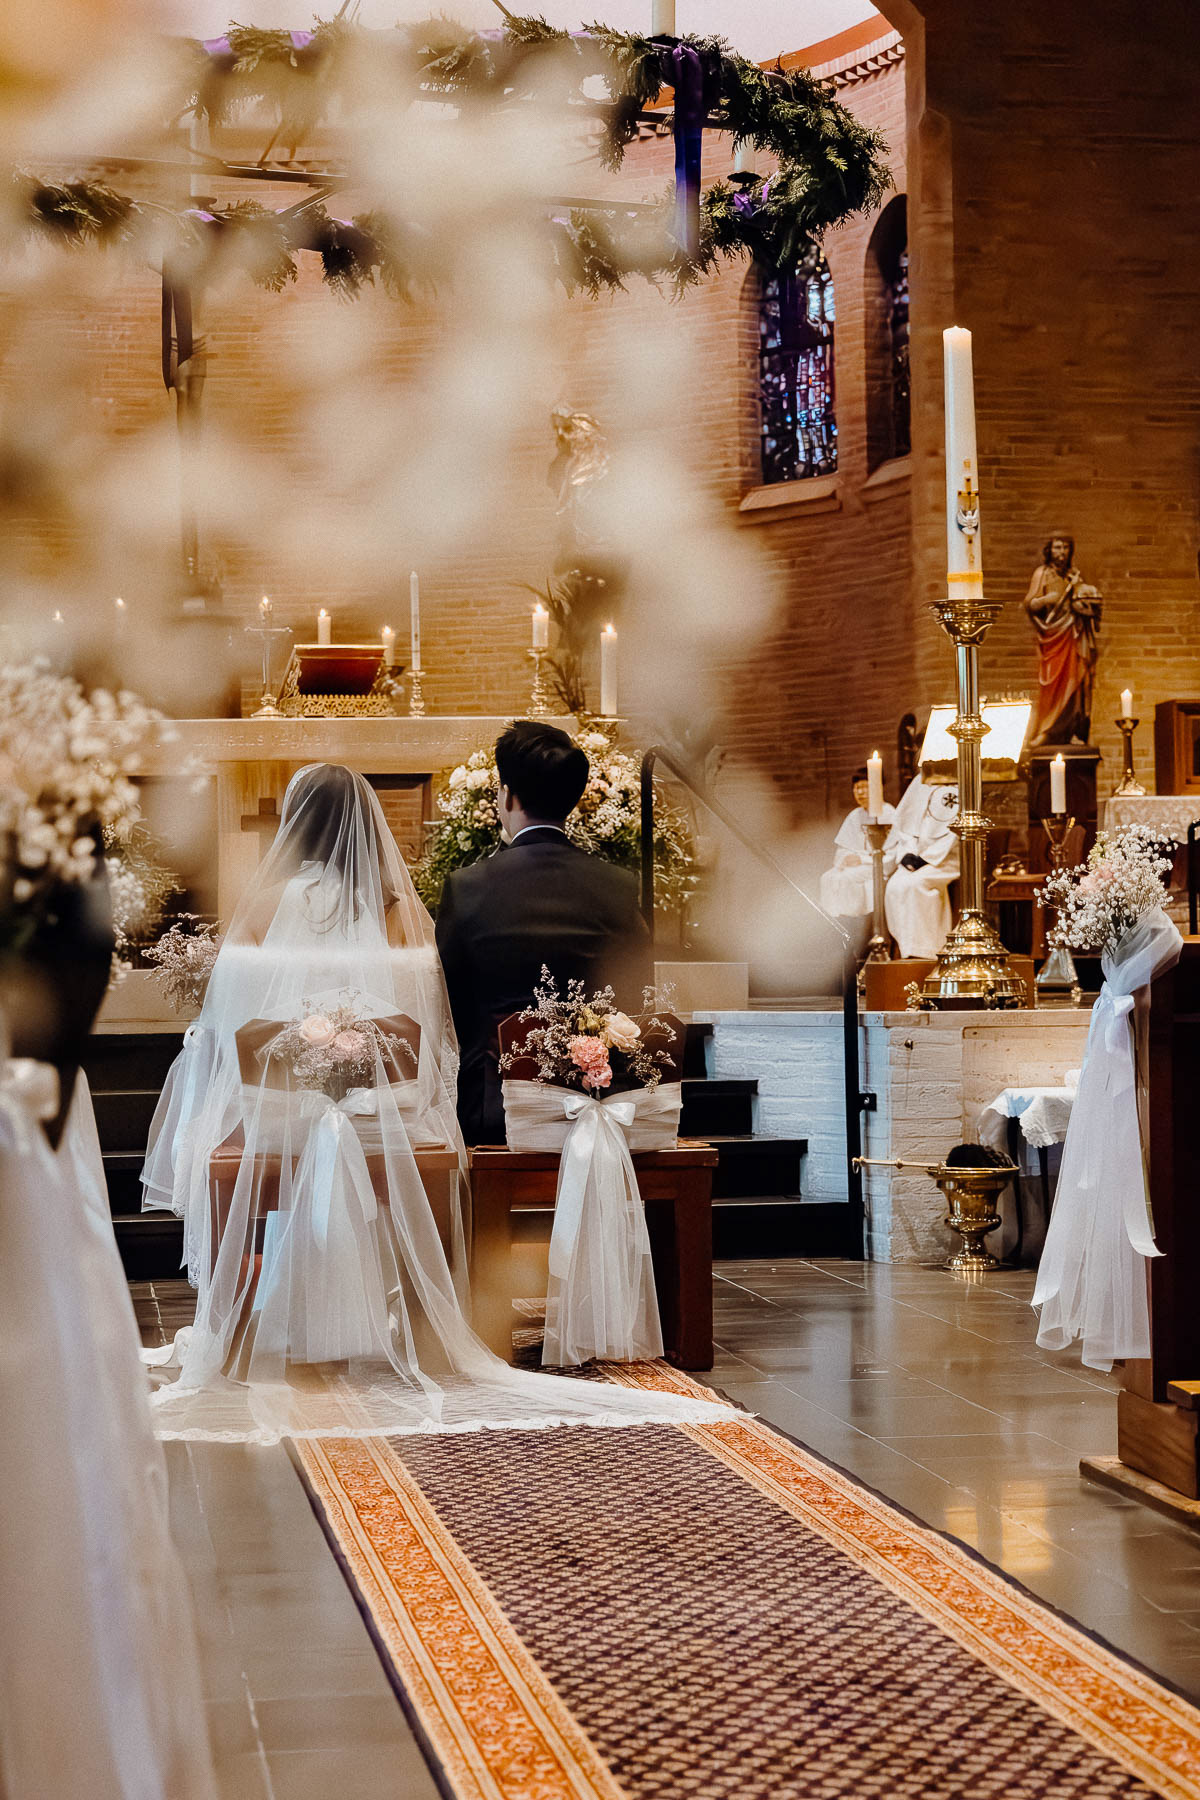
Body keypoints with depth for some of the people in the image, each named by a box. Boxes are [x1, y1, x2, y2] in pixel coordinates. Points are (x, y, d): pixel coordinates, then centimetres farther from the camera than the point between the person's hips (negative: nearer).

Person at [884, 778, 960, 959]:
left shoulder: (956, 788, -8)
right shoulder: (920, 783, 11)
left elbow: (955, 835, -14)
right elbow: (906, 824, 13)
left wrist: (925, 858, -18)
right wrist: (906, 854, -3)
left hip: (946, 858, -6)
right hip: (917, 854, 6)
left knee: (912, 884, -29)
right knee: (895, 886, -20)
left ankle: (921, 948, -23)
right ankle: (906, 946, -15)